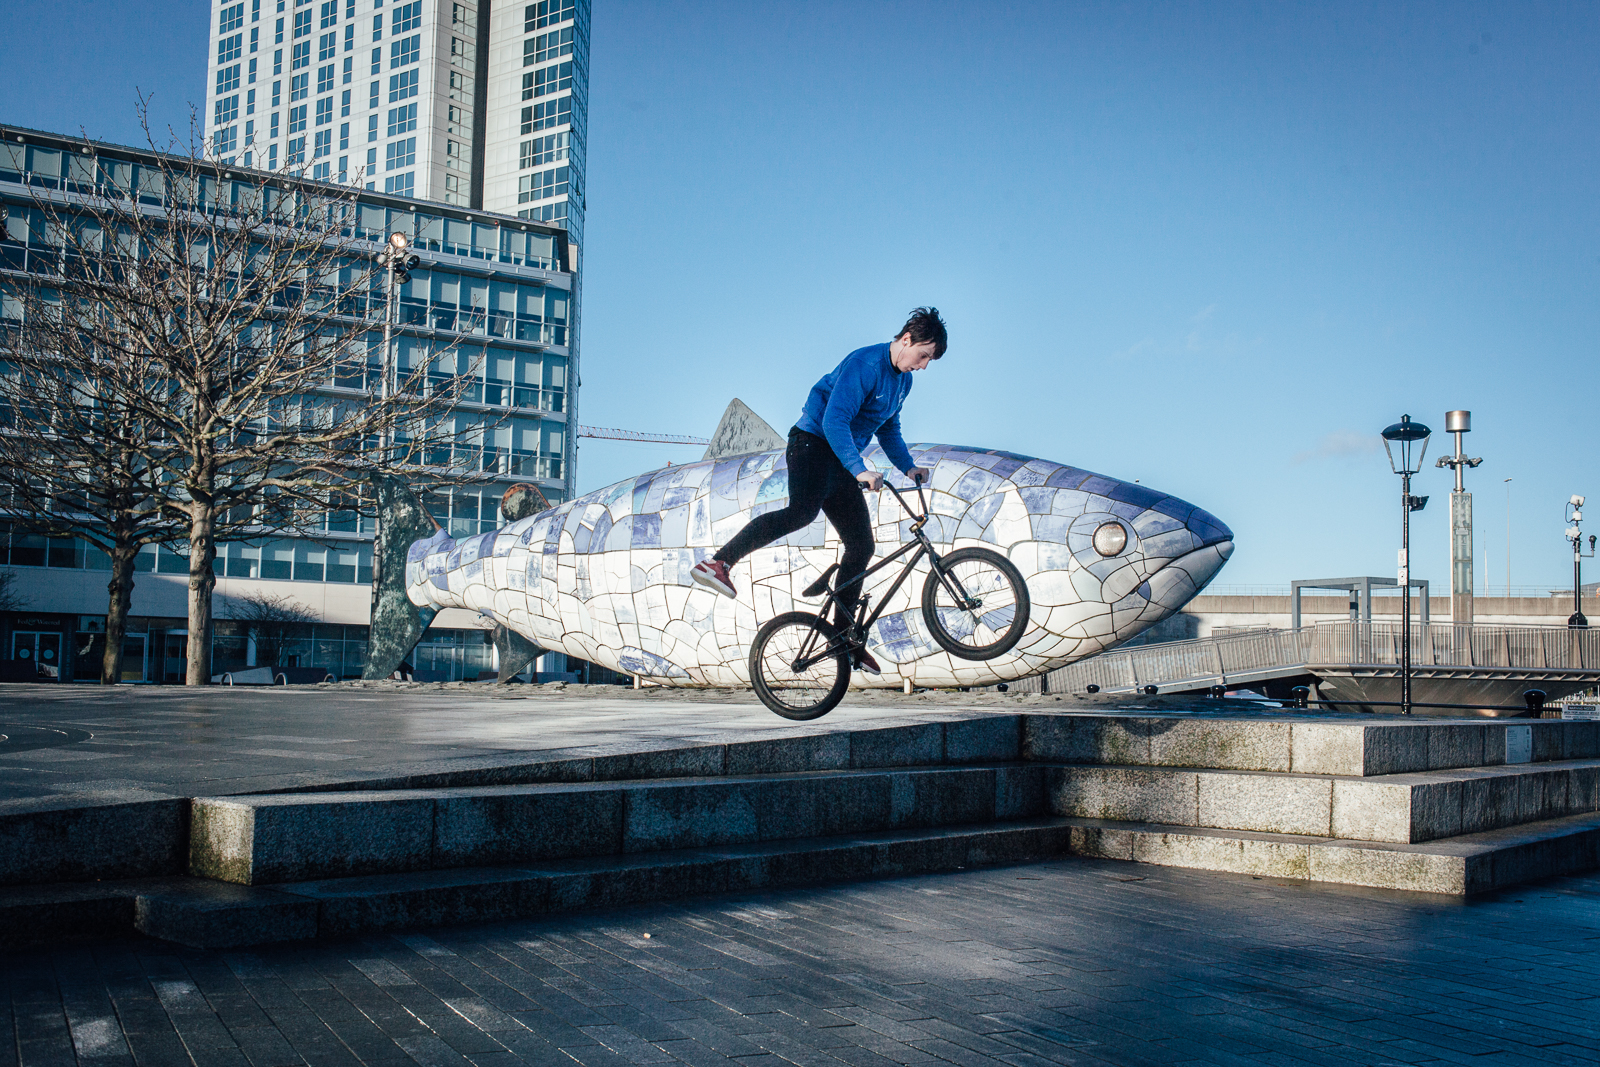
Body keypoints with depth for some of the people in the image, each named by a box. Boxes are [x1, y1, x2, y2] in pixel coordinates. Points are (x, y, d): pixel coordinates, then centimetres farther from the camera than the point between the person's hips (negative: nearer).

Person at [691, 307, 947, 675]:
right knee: (803, 511, -36)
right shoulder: (864, 364, -17)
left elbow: (889, 430, 26)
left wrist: (908, 467, 12)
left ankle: (845, 634, 12)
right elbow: (835, 420, -26)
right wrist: (860, 470, -34)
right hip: (813, 442, -9)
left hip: (841, 462, 9)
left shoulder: (903, 381, 13)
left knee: (861, 547, 4)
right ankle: (718, 563, -36)